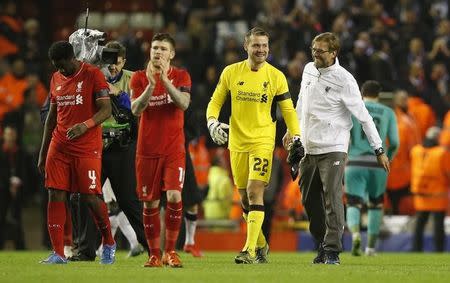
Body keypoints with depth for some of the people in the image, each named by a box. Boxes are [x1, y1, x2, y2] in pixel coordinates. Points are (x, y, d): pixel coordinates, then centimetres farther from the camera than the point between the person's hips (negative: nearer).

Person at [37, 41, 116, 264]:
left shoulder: (92, 75, -5)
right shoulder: (56, 79, 14)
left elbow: (106, 110, -11)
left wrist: (85, 125, -28)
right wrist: (43, 153, 18)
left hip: (87, 148, -6)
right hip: (59, 148, 6)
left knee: (90, 197, -7)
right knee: (56, 196, -3)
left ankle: (109, 244, 15)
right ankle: (58, 254, -1)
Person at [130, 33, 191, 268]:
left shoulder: (181, 76, 3)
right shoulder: (139, 78, 4)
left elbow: (183, 103, -14)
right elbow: (136, 110, -9)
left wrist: (165, 79, -23)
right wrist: (151, 85, -22)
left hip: (174, 149, -1)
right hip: (147, 149, 1)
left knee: (174, 196, -16)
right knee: (150, 203, 3)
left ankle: (170, 251, -4)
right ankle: (154, 255, 12)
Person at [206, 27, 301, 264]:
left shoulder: (276, 76, 0)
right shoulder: (230, 72, 4)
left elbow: (288, 110, 6)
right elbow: (216, 101, 11)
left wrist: (296, 137, -2)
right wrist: (212, 122, -8)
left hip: (263, 141, -3)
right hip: (236, 142, 3)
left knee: (255, 192, -15)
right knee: (244, 197, 7)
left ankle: (250, 250, -18)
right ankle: (261, 245, 24)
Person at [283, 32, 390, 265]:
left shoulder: (343, 80, -11)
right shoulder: (308, 70, 8)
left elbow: (363, 115, -10)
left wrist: (379, 150, -10)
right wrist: (292, 130, 33)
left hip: (333, 149, -7)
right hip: (308, 148, 7)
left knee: (332, 200, -14)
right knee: (309, 201, 10)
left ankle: (332, 251, -13)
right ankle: (323, 246, 23)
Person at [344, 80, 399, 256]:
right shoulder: (388, 113, 10)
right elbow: (394, 144, 4)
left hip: (355, 164, -1)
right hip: (378, 165, 1)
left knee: (354, 205, 0)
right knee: (375, 205, 21)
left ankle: (355, 234, -30)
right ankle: (371, 246, 20)